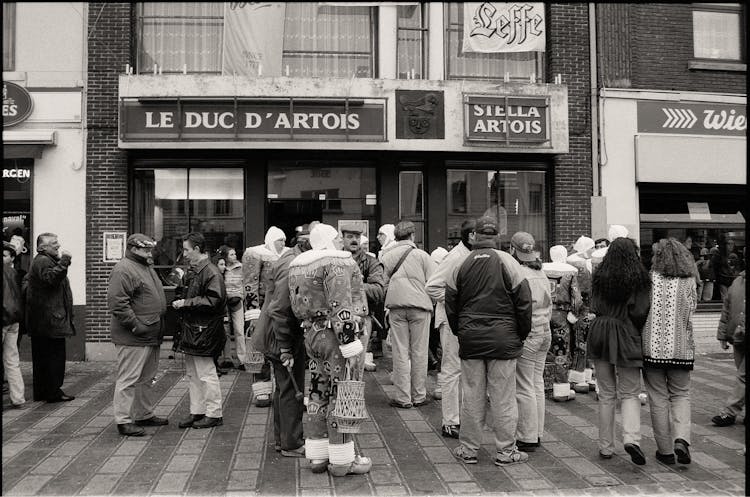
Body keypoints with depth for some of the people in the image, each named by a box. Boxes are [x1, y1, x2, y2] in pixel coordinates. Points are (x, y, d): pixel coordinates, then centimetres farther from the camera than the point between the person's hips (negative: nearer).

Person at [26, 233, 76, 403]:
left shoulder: (45, 260, 22)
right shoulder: (42, 261, -12)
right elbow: (51, 278, -31)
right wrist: (64, 260, -30)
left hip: (40, 323, 11)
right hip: (51, 319, -11)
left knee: (41, 357, 14)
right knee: (54, 355, -6)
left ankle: (41, 392, 21)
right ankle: (53, 392, -1)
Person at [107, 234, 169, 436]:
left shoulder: (147, 267, 18)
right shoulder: (123, 270, -14)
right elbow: (116, 302, -22)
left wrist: (159, 326, 19)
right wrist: (135, 325, -23)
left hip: (151, 336, 10)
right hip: (133, 338, -10)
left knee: (147, 378, 18)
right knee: (128, 379, -4)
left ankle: (145, 414, 29)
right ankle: (123, 421, 4)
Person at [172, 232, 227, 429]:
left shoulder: (211, 272, -15)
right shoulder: (191, 271, 15)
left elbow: (212, 301, -22)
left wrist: (185, 303, -18)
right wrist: (180, 299, 8)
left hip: (204, 330, -10)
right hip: (191, 329, 10)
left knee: (206, 373, -2)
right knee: (192, 374, 14)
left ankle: (214, 414, 8)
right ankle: (197, 412, 24)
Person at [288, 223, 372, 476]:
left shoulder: (298, 265, 16)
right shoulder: (336, 261, -13)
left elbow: (297, 307, 19)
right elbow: (340, 307, -21)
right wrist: (351, 344, -21)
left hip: (312, 334, 9)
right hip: (336, 335, -9)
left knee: (319, 395, 15)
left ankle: (317, 456, 23)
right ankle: (342, 460, 6)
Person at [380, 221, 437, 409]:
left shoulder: (386, 256, 6)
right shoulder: (422, 255, 1)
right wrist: (429, 301, 14)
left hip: (396, 306, 1)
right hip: (419, 305, -1)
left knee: (400, 352, 5)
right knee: (419, 352, 7)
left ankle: (403, 398, 8)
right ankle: (419, 396, 15)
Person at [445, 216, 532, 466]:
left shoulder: (460, 265, 3)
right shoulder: (507, 262, -5)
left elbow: (450, 304, 6)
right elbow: (523, 301, -5)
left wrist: (459, 332, 18)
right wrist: (522, 333, 6)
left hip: (470, 339, 2)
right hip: (503, 339, -2)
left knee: (472, 396, 9)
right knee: (503, 396, 5)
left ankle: (468, 449, 17)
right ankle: (506, 451, 12)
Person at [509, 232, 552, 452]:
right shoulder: (542, 273, 11)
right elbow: (550, 305, 16)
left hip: (526, 335, -9)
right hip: (545, 333, 9)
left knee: (524, 388, -2)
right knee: (537, 385, 14)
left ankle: (527, 438, 5)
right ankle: (537, 434, 22)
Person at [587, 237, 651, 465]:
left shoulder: (600, 277, 2)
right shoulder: (639, 277, -6)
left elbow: (595, 307, 1)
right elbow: (640, 312, -10)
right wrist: (639, 331, 6)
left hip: (600, 333, 2)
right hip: (626, 335, -2)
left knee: (606, 395, 11)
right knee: (629, 393, 8)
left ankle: (605, 447, 15)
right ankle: (631, 437, -13)